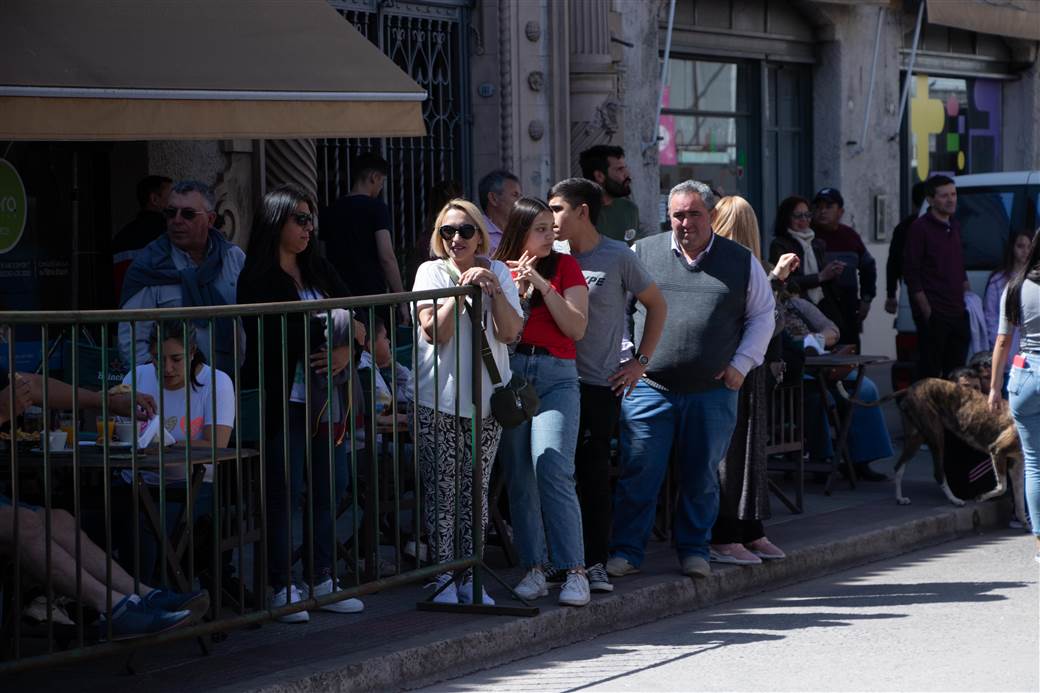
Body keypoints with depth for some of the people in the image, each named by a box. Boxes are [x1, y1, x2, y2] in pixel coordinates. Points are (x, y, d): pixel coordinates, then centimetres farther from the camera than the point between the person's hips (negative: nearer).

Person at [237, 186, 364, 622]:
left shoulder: (319, 271, 15)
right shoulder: (258, 279, -5)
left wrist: (346, 352, -10)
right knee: (285, 495, -3)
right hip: (286, 399, -6)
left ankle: (322, 580, 16)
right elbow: (281, 336, -17)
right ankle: (283, 587, 3)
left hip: (329, 397, 6)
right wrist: (332, 325, -10)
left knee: (327, 490, 8)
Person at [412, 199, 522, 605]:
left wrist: (493, 289, -13)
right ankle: (443, 578, 1)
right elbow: (435, 332, -10)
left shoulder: (497, 272, 9)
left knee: (476, 490, 5)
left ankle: (469, 578, 11)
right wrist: (462, 290, -16)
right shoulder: (431, 272, 2)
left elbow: (510, 332, -1)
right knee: (442, 490, -4)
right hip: (439, 397, -3)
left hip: (486, 397, 3)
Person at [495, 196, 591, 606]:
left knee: (552, 469, -16)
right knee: (518, 476, -1)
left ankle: (575, 572, -15)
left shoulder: (564, 266, 9)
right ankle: (534, 570, 5)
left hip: (556, 376, -2)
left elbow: (576, 328, 0)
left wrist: (543, 285, -8)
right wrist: (515, 291, -8)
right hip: (510, 374, 2)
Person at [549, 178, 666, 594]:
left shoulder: (618, 258, -3)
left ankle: (594, 563, -1)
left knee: (593, 474, -5)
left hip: (599, 385, -4)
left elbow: (657, 306, 6)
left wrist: (641, 360, 1)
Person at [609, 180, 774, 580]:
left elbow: (762, 315, 14)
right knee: (638, 473, -4)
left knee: (702, 476, 8)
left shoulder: (741, 262, 7)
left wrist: (741, 363, 3)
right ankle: (626, 552, 3)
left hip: (713, 391, 1)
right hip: (649, 386, -1)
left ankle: (694, 550, 20)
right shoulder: (642, 254, 4)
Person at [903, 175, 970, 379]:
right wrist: (927, 310, -14)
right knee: (930, 372, -7)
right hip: (933, 315, -7)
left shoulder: (954, 226, 15)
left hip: (957, 314, 7)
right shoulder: (920, 228, -7)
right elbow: (911, 273, -10)